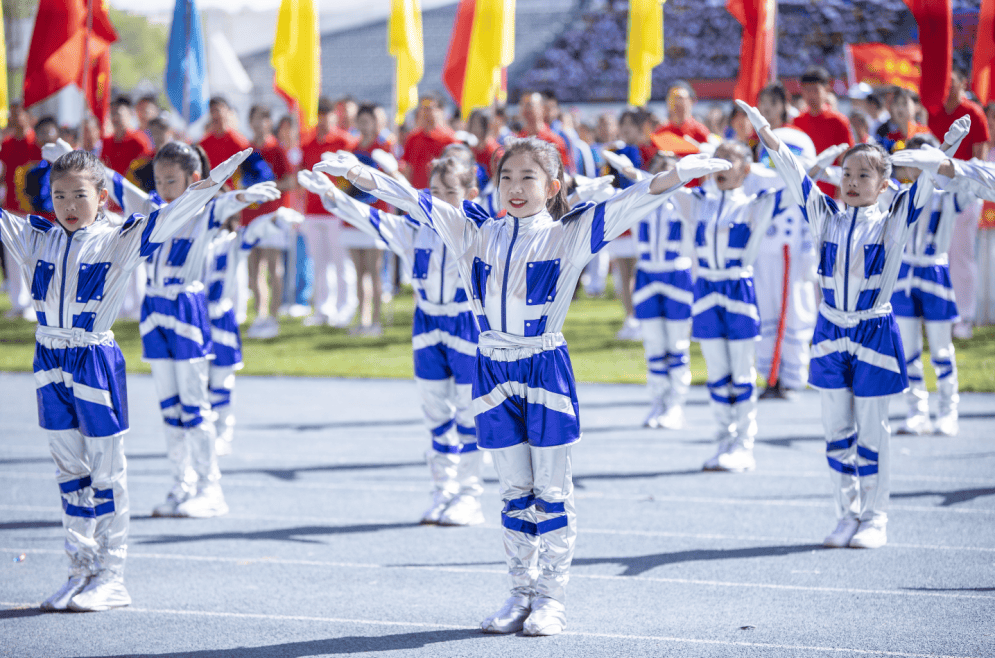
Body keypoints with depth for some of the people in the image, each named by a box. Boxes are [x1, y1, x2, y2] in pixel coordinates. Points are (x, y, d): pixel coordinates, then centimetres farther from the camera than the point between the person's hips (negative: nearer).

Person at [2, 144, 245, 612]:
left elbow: (163, 222, -15)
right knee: (68, 471, 11)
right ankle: (81, 570, 19)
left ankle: (111, 577, 7)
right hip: (51, 363, 4)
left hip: (96, 363, -4)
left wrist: (207, 186, -28)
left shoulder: (116, 241, -5)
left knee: (105, 472, 2)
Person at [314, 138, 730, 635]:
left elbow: (630, 204, -13)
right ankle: (521, 594, 18)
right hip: (494, 371, 4)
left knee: (551, 492, 2)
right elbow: (415, 202, 5)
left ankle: (552, 598, 9)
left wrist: (681, 173, -26)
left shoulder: (568, 235, -3)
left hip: (545, 371, -4)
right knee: (514, 493, 10)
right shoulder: (476, 234, 7)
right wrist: (360, 175, -3)